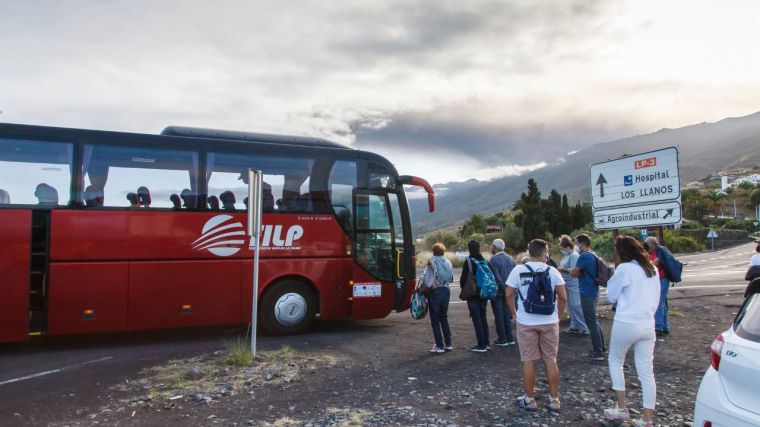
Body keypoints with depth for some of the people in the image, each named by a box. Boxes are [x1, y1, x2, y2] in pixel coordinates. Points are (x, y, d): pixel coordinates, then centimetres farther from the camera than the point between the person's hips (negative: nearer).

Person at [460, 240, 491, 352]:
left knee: (476, 319, -3)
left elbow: (463, 278, -11)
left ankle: (481, 345, -3)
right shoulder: (484, 261, 5)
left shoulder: (468, 261, -13)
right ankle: (486, 343, 21)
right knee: (483, 318, 15)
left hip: (473, 295, -6)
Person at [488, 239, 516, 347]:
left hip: (497, 292, -6)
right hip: (508, 292, 6)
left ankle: (502, 339, 8)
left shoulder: (493, 259, -15)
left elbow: (496, 277, -21)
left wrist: (504, 288, -13)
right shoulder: (510, 259, 5)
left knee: (499, 316, 3)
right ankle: (510, 338, 19)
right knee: (507, 314, 15)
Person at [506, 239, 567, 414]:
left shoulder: (518, 270, -4)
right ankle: (554, 400, 17)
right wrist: (558, 315, 12)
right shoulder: (552, 271, -2)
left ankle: (530, 400, 16)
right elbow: (563, 297, -1)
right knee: (551, 360, 11)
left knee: (528, 360, 7)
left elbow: (509, 295, -3)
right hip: (549, 322, 1)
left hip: (526, 322, -1)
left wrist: (515, 314, 9)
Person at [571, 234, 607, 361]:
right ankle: (601, 346, 28)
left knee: (591, 322, -3)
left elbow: (573, 273, -14)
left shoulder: (584, 256, -18)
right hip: (594, 292, 9)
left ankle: (598, 352, 2)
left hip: (587, 293, -9)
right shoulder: (593, 255, 11)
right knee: (594, 320, 19)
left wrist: (577, 272, 4)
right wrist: (580, 272, 2)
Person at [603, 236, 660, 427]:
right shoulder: (652, 270, 10)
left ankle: (621, 408, 14)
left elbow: (611, 295, -3)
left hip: (626, 324, -6)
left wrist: (613, 278, 8)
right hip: (648, 325, 6)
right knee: (646, 372, 7)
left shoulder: (625, 268, -11)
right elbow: (656, 300, 17)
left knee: (615, 361, 16)